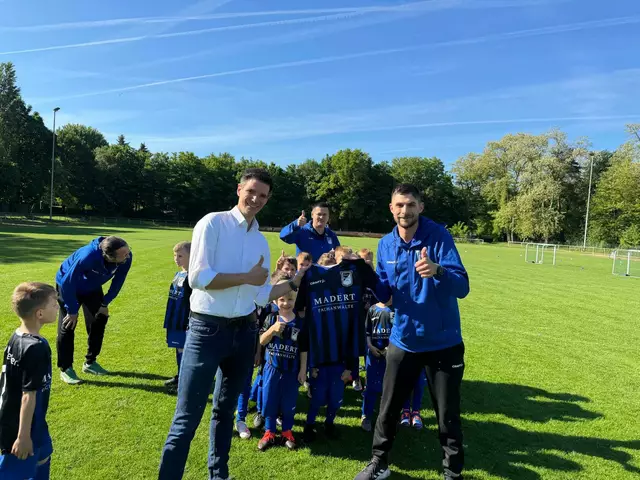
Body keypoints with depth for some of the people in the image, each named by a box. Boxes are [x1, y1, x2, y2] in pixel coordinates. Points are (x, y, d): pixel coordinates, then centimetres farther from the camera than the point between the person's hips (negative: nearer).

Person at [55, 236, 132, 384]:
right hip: (68, 286, -5)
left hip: (92, 288, 5)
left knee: (99, 321, 6)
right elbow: (67, 283, -32)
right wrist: (72, 310, -23)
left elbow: (117, 282, -10)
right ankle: (65, 369, 8)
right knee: (67, 326, -5)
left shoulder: (126, 258, -30)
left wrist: (105, 303, -7)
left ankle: (90, 363, 23)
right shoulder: (88, 256, -44)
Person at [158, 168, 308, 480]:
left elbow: (261, 295, 12)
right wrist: (247, 277, -13)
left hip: (244, 331, 6)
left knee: (225, 410, 22)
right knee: (187, 418, 0)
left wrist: (295, 282, 7)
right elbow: (197, 278, -18)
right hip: (207, 329, -6)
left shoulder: (261, 241, 9)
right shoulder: (213, 223, -8)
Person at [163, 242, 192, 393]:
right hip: (175, 321, 8)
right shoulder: (178, 275, 9)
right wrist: (170, 320, 21)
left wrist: (191, 322, -19)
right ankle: (180, 376, 30)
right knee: (179, 349, 17)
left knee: (183, 350, 0)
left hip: (184, 322, -8)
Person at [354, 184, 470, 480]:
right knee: (388, 408, 16)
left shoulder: (439, 237, -16)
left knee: (447, 415, 12)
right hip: (403, 341, 4)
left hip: (443, 342, -4)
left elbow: (462, 287, -24)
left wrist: (437, 271, -44)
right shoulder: (386, 244, -1)